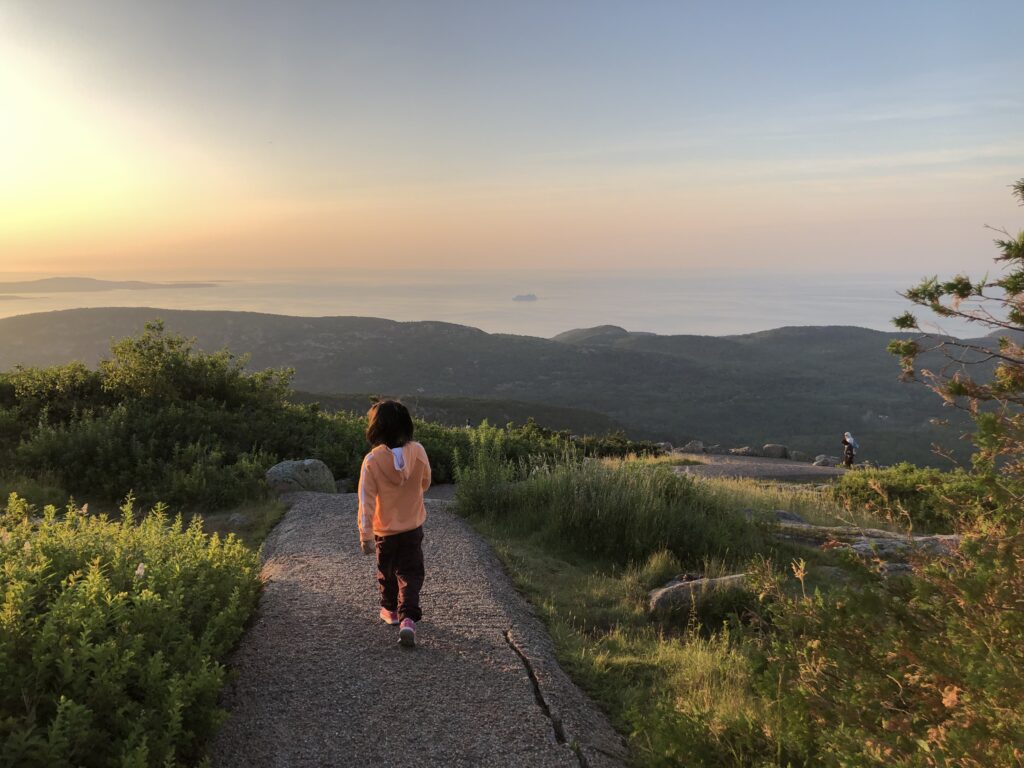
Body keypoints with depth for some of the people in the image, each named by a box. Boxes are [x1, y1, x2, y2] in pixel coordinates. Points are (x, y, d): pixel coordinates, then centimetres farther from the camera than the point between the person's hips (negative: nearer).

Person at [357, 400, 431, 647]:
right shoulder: (418, 452, -14)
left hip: (385, 531, 0)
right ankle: (408, 619, -7)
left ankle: (390, 610, 41)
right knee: (410, 574, 10)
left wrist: (365, 535, -14)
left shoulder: (372, 460, -20)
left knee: (387, 571, 22)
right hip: (413, 528, 1)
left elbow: (366, 500, -19)